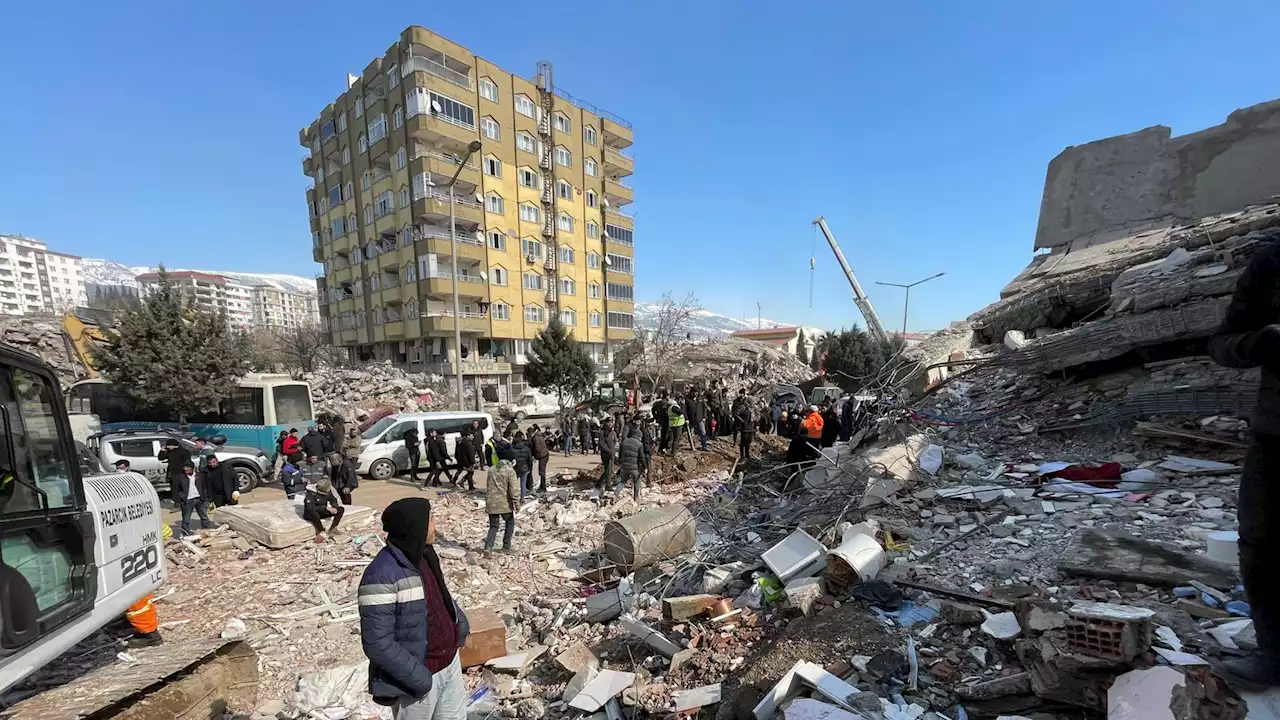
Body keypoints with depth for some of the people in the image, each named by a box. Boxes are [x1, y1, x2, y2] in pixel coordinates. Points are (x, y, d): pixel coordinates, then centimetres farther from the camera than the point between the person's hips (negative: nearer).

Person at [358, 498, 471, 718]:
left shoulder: (422, 555, -3)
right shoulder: (382, 576, -28)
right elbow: (377, 644, -25)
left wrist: (460, 624, 3)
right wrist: (417, 678, -21)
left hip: (450, 662, 7)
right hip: (419, 678, -7)